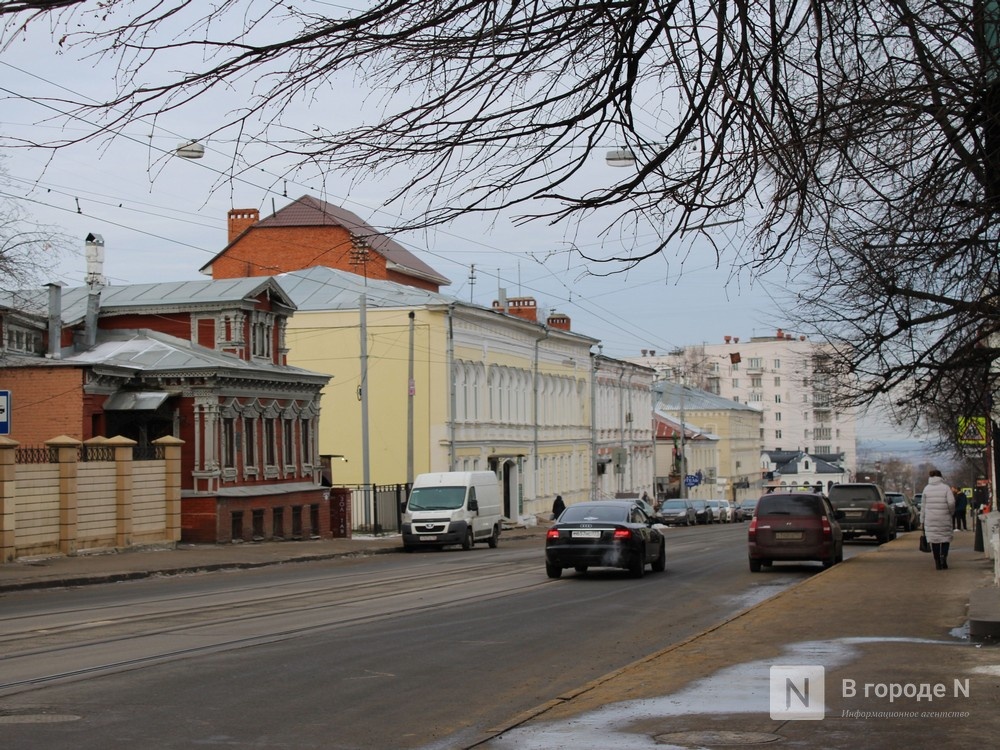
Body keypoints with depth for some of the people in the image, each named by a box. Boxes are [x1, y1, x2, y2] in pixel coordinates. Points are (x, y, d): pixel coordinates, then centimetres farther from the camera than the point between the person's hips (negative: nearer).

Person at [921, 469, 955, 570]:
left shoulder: (926, 489, 4)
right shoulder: (946, 488, -1)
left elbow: (923, 505, 6)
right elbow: (951, 502, -12)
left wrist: (922, 520, 12)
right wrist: (951, 512, 7)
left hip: (930, 519, 1)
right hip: (944, 518, -1)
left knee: (934, 539, 5)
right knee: (946, 537, 10)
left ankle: (937, 562, 3)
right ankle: (943, 556, -12)